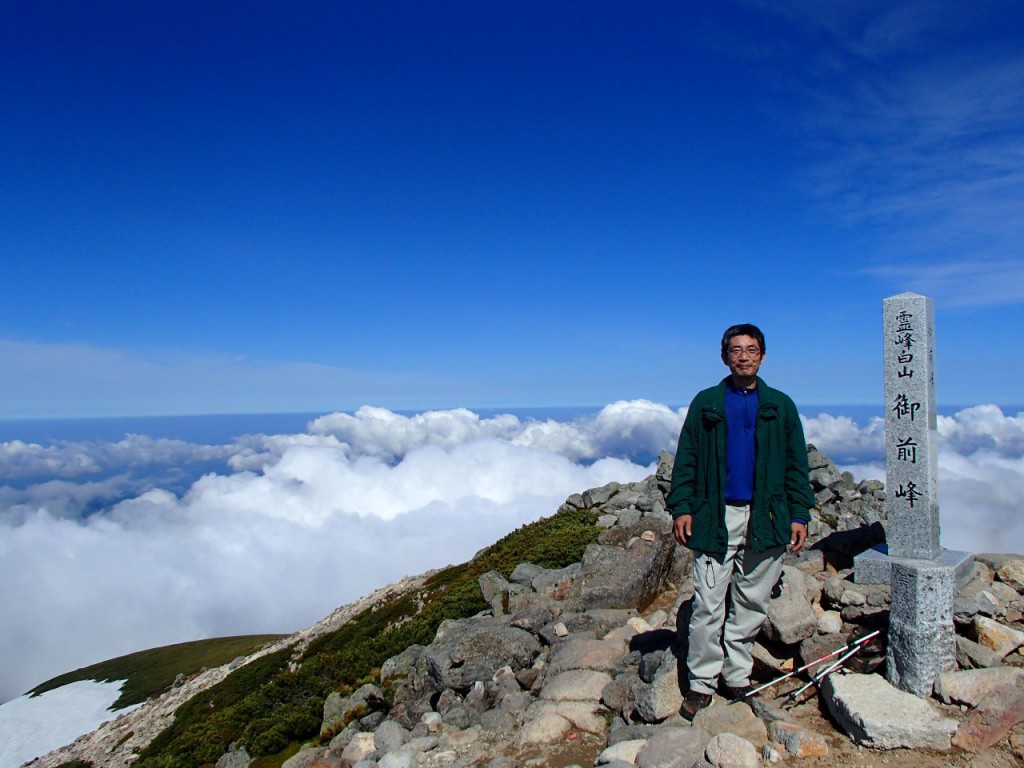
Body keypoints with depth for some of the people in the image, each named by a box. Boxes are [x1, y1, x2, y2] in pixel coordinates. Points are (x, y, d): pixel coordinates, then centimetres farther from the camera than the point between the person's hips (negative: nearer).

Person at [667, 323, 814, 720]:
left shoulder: (780, 405, 10)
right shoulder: (706, 403, 6)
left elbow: (796, 465, 10)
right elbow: (686, 460, 5)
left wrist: (799, 514, 2)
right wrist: (681, 507, -3)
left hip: (766, 519, 2)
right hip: (716, 516, -1)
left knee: (751, 604, 10)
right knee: (708, 604, -2)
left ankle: (737, 677, 24)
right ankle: (701, 683, 10)